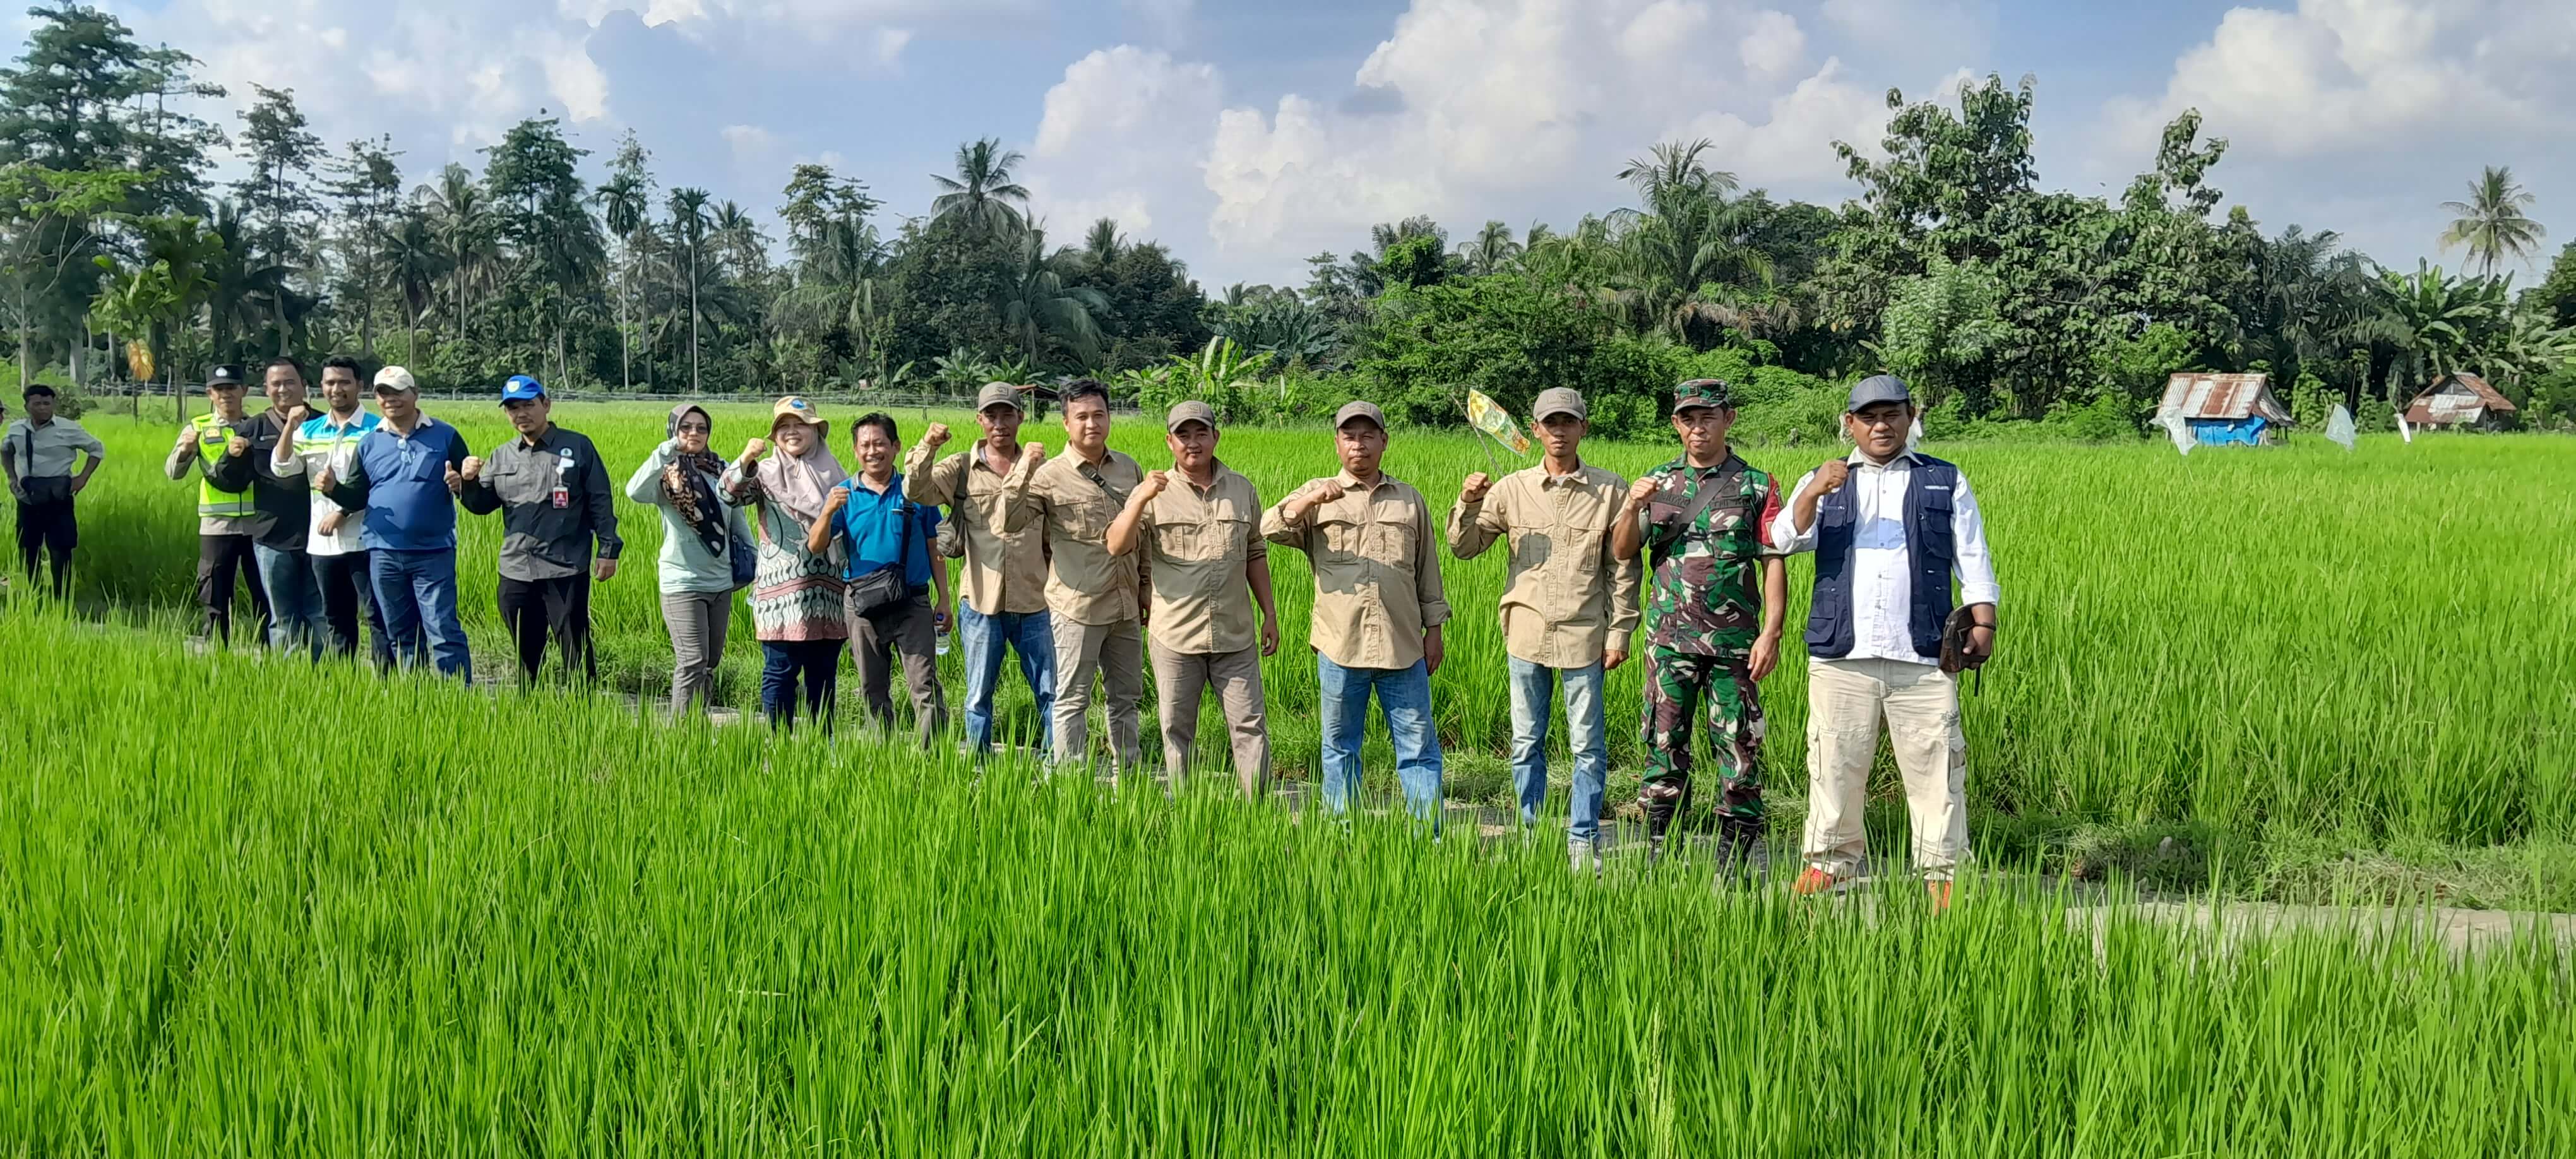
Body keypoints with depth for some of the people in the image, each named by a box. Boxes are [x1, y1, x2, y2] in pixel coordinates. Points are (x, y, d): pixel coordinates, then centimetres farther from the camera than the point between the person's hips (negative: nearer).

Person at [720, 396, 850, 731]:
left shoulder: (834, 474, 12)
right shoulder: (766, 472, 2)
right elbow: (729, 493, -16)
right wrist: (745, 461, -34)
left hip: (827, 590, 3)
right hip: (781, 589, -3)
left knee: (824, 673, 8)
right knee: (780, 670, -1)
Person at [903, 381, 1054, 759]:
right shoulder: (961, 469, 3)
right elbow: (915, 491, -14)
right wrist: (927, 447, -29)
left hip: (1033, 603, 1)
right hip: (981, 602, -1)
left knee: (1051, 693, 5)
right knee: (979, 696, 10)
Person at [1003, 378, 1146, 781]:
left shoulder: (1129, 468, 9)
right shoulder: (1050, 476, -7)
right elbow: (1010, 522, -19)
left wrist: (1147, 591, 18)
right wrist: (1024, 470, -28)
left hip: (1126, 607, 6)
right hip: (1078, 607, -6)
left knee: (1127, 696, 14)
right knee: (1073, 701, 0)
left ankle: (1125, 779, 26)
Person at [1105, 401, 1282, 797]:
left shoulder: (1242, 490, 8)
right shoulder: (1154, 493, 0)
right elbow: (1117, 547, -12)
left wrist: (1269, 613, 13)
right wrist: (1141, 500, -26)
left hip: (1235, 635, 2)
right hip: (1175, 636, -1)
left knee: (1251, 725, 0)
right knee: (1177, 730, 8)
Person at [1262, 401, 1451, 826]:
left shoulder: (1410, 500, 13)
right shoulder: (1317, 496, 8)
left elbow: (1428, 571, 16)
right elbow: (1270, 529, -9)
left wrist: (1434, 630, 11)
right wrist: (1311, 500, -25)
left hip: (1403, 646, 1)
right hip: (1340, 645, -1)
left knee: (1418, 745, 2)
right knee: (1341, 747, 8)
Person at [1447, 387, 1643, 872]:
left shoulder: (1610, 491, 0)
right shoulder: (1512, 489, 4)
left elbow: (1623, 568, 3)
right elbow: (1465, 547, 8)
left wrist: (1620, 632, -1)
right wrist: (1468, 505, -11)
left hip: (1583, 636, -2)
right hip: (1526, 632, 2)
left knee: (1588, 746, 4)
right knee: (1526, 744, 9)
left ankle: (1583, 841, 15)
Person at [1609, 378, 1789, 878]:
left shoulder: (1755, 485, 4)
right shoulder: (1657, 482, 10)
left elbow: (1774, 563, 0)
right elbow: (1622, 553, 7)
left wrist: (1772, 633, -10)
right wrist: (1632, 509, -13)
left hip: (1733, 641, -2)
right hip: (1669, 639, 2)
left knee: (1739, 751, 0)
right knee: (1664, 745, 4)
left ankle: (1734, 867, 9)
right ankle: (1657, 864, 11)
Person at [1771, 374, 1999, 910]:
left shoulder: (1945, 482, 15)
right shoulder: (1823, 483, 14)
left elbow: (1973, 559, 12)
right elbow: (1787, 539, -3)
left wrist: (1983, 624, -1)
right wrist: (1813, 495, -22)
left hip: (1922, 656, 0)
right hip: (1841, 654, 1)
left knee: (1934, 764, -2)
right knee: (1834, 763, 4)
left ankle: (1942, 870, 6)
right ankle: (1831, 859, 17)